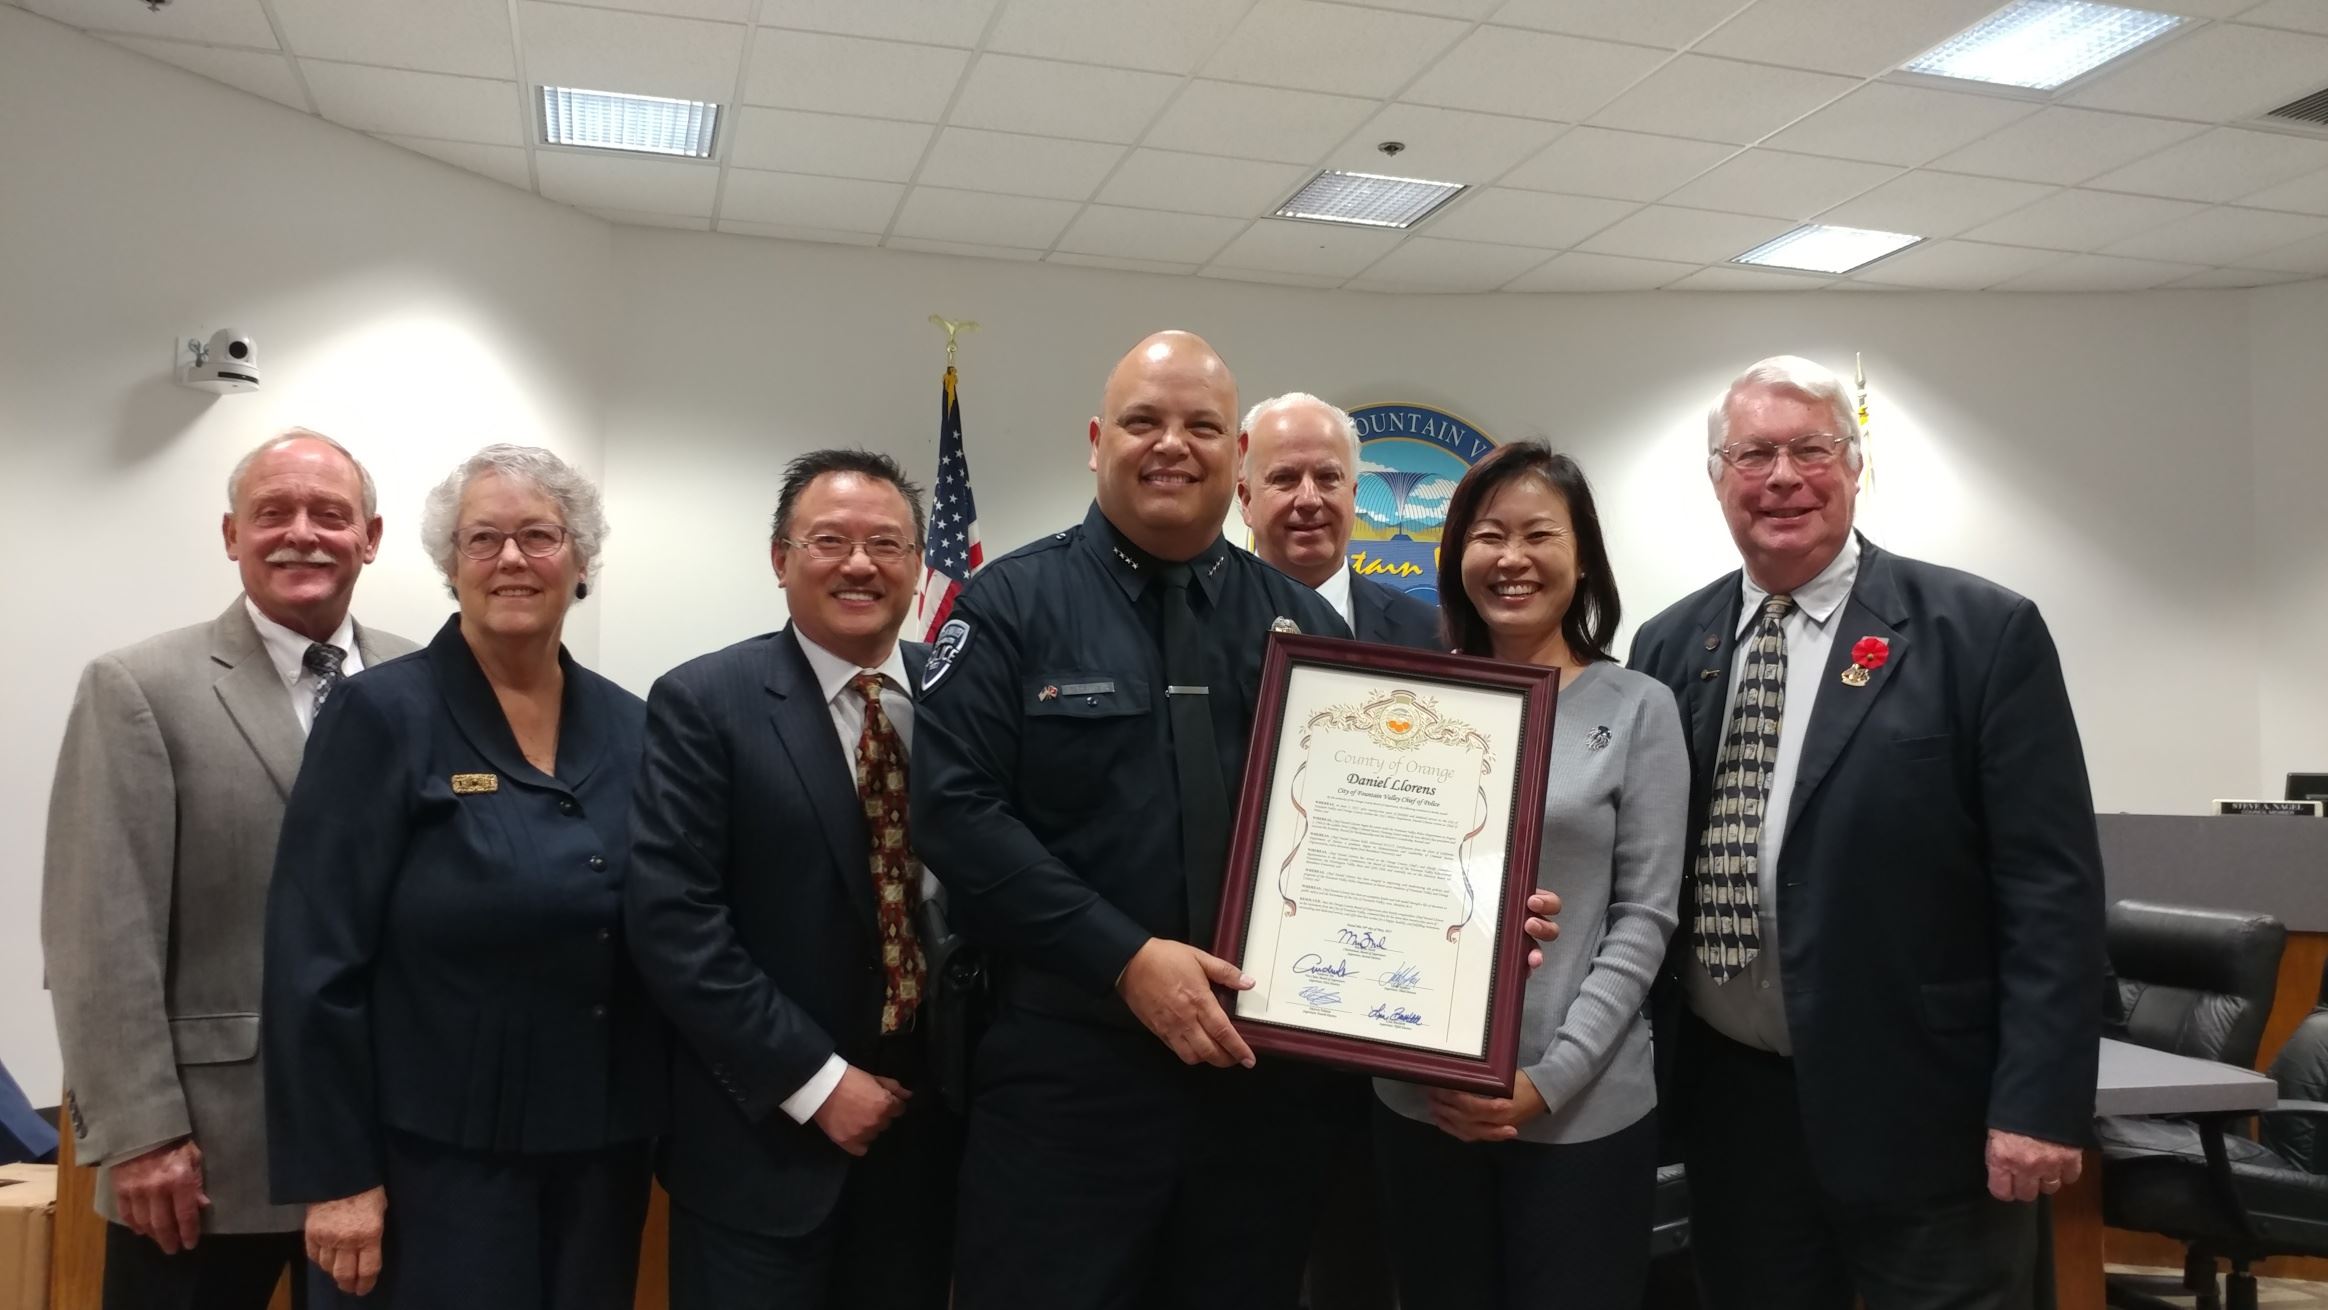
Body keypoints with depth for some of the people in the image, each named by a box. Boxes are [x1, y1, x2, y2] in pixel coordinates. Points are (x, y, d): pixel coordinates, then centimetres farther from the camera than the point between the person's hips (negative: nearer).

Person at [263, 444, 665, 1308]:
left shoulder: (629, 727, 5)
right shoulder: (382, 714, -8)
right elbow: (317, 959, -11)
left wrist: (664, 1126, 7)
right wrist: (337, 1175, -13)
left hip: (600, 1148, 5)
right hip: (435, 1153, -4)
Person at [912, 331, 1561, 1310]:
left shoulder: (1303, 622, 10)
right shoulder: (1012, 605, -2)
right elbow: (956, 811, -11)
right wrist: (1125, 957, -18)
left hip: (1262, 1072, 4)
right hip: (1066, 1073, -3)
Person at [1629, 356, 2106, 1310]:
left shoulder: (1982, 632, -6)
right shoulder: (1669, 647, 6)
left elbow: (2051, 888, -9)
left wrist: (2039, 1103, -13)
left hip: (1921, 1109, -4)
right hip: (1727, 1104, 4)